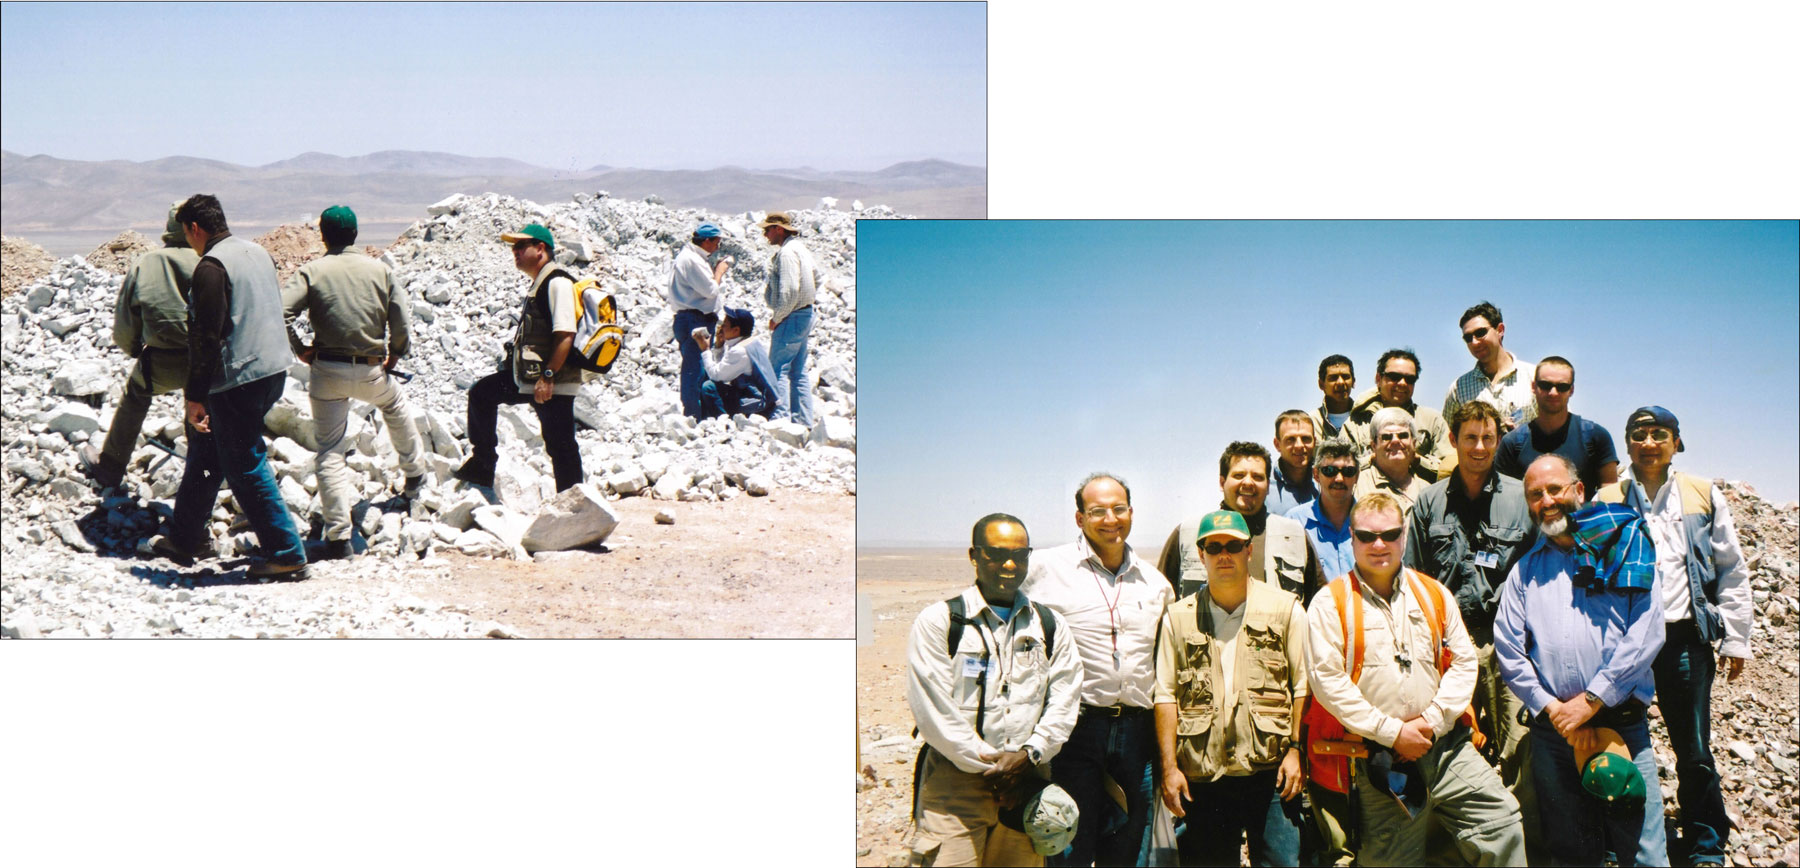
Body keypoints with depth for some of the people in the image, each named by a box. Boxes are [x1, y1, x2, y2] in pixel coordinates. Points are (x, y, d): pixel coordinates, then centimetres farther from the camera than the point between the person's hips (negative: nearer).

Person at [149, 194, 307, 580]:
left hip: (238, 378, -9)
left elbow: (205, 336, -18)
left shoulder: (212, 266, -14)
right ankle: (185, 537, 31)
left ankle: (287, 555, 1)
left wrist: (195, 396, -15)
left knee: (245, 468, -2)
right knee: (207, 449, 21)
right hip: (274, 369, 9)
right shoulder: (258, 252, 12)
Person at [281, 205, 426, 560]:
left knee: (329, 452, 4)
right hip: (371, 371, 2)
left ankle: (339, 537, -1)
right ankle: (414, 473, 49)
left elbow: (280, 311, -17)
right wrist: (394, 355, 17)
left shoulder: (311, 271, -4)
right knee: (396, 405, 35)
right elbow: (403, 324, 0)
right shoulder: (379, 269, 2)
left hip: (327, 371, -2)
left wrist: (300, 349, -2)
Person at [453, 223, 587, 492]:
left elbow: (566, 334, -24)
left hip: (556, 381, -11)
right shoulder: (539, 285, 17)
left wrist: (548, 375, -26)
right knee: (481, 393, 18)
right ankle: (483, 466, 24)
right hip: (529, 377, 11)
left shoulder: (557, 283, -15)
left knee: (560, 445, -5)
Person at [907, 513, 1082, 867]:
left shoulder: (1050, 628, 14)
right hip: (955, 784, -3)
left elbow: (1063, 704, 8)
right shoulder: (937, 622, 1)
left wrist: (1029, 755, -8)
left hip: (1026, 781, 3)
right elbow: (933, 711, -6)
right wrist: (988, 765, -8)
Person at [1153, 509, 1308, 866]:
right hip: (1202, 779, 1)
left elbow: (1303, 686, 6)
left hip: (1269, 772, -1)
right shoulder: (1179, 618, 8)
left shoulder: (1285, 609, 6)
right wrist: (1169, 768, -1)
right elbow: (1166, 695, 5)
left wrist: (1295, 750, -3)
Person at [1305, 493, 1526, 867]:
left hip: (1444, 745, 3)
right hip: (1379, 755, -3)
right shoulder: (1330, 603, -2)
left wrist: (1434, 721, -7)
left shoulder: (1434, 594, 12)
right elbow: (1326, 680, -9)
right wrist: (1392, 732, -13)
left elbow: (1464, 660, 9)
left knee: (1501, 820, -9)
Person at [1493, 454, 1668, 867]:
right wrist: (1552, 708, -7)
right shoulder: (1524, 571, 14)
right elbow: (1509, 651, 6)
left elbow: (1645, 633, -5)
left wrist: (1591, 700, -10)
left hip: (1622, 724, -3)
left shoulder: (1624, 547, 5)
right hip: (1552, 730, 3)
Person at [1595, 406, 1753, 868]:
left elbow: (1732, 571, 10)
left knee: (1694, 752, 6)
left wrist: (1735, 639, 7)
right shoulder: (1607, 501, 6)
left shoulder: (1704, 496, 7)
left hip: (1684, 639, 0)